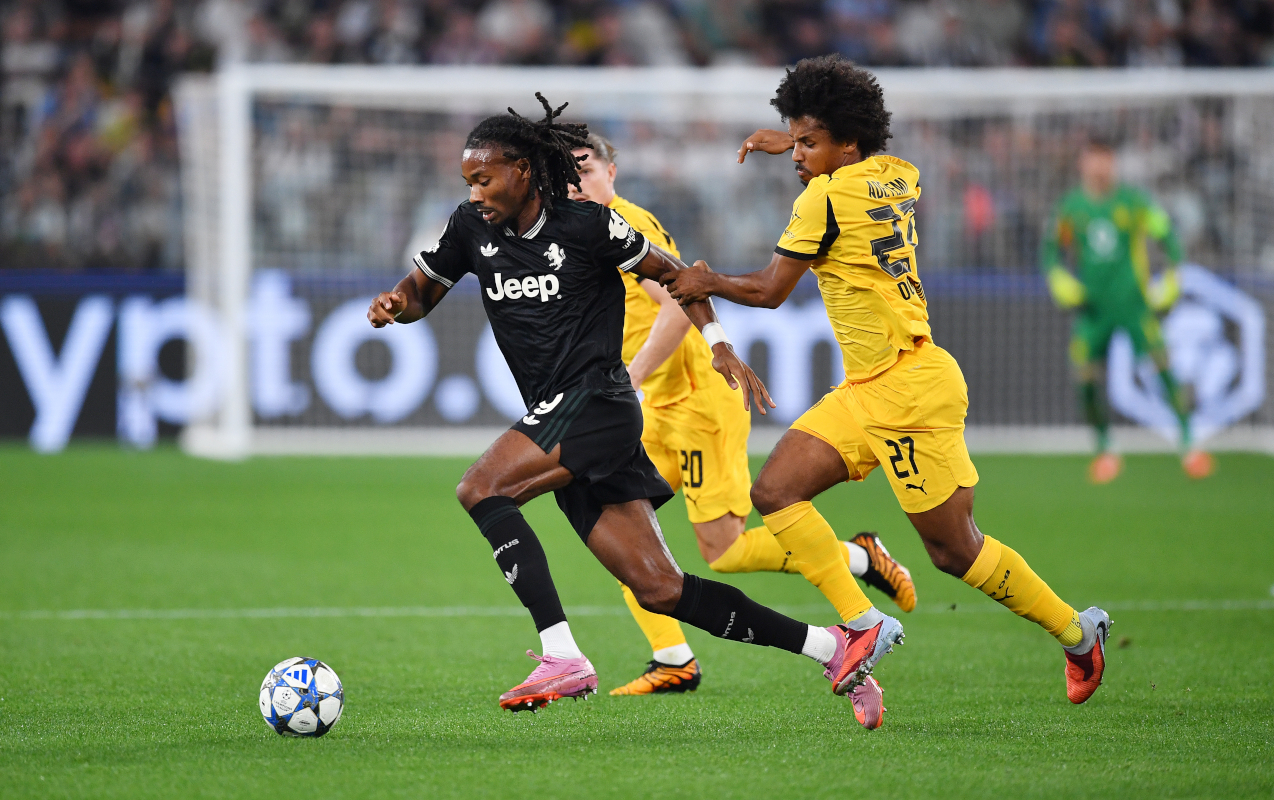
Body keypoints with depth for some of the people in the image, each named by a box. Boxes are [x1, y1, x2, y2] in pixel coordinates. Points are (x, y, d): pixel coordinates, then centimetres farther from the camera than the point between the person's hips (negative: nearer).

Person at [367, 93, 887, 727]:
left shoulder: (585, 224, -6)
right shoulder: (473, 228, 9)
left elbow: (673, 274, 3)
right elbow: (425, 287, 21)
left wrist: (719, 344, -5)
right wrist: (395, 305, -2)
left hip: (596, 401, -6)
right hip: (557, 420, 6)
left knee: (481, 489, -24)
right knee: (660, 591, 0)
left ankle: (563, 658, -28)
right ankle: (828, 648, 7)